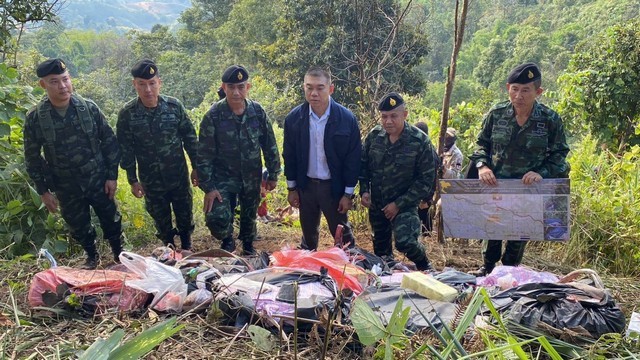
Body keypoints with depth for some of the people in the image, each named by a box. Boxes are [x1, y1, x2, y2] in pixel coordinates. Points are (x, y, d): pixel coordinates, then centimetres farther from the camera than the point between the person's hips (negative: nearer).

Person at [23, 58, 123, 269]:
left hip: (98, 180, 0)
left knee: (111, 221, 12)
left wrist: (112, 176, -5)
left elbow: (109, 142, -3)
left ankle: (119, 254, 37)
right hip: (66, 188, 1)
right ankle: (92, 257, 42)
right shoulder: (34, 118, -10)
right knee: (79, 227, 16)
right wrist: (43, 191, -1)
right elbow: (32, 159, -1)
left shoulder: (89, 108, -10)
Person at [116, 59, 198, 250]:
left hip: (179, 176, 0)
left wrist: (196, 167, 0)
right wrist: (133, 180, -1)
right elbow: (126, 150, -4)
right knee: (162, 221, 16)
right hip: (151, 182, 0)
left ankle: (187, 248, 40)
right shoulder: (127, 113, -12)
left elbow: (190, 138, -2)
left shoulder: (174, 105, -11)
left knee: (185, 216, 16)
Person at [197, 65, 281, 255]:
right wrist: (208, 187, -15)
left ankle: (248, 245, 48)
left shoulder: (258, 111, -9)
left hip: (252, 177, 3)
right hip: (223, 177, -2)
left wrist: (273, 175, 2)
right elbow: (204, 155, -13)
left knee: (250, 215, 18)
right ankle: (227, 241, 20)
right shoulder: (213, 116, -16)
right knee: (217, 218, -15)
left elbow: (269, 145, 0)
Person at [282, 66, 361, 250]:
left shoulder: (347, 118, -15)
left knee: (342, 234, 11)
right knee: (308, 233, 20)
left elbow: (353, 159, -10)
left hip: (334, 186, -3)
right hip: (305, 185, 3)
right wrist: (292, 188, 4)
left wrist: (348, 193, -8)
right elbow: (289, 155, 2)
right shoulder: (294, 118, -8)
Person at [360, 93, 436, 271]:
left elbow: (426, 179, -13)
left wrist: (399, 204, -17)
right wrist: (364, 191, -6)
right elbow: (364, 165, 8)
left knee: (405, 242, -22)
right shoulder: (374, 135, -6)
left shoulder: (420, 141, -16)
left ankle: (425, 268, 8)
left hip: (404, 205, -4)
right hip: (376, 204, 4)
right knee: (380, 247, 18)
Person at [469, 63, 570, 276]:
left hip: (529, 191, -1)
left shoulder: (550, 120, -9)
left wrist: (542, 173, -20)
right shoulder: (496, 114, -5)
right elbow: (481, 144, 5)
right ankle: (488, 267, 39)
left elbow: (559, 155, -2)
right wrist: (481, 166, -14)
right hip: (495, 186, 1)